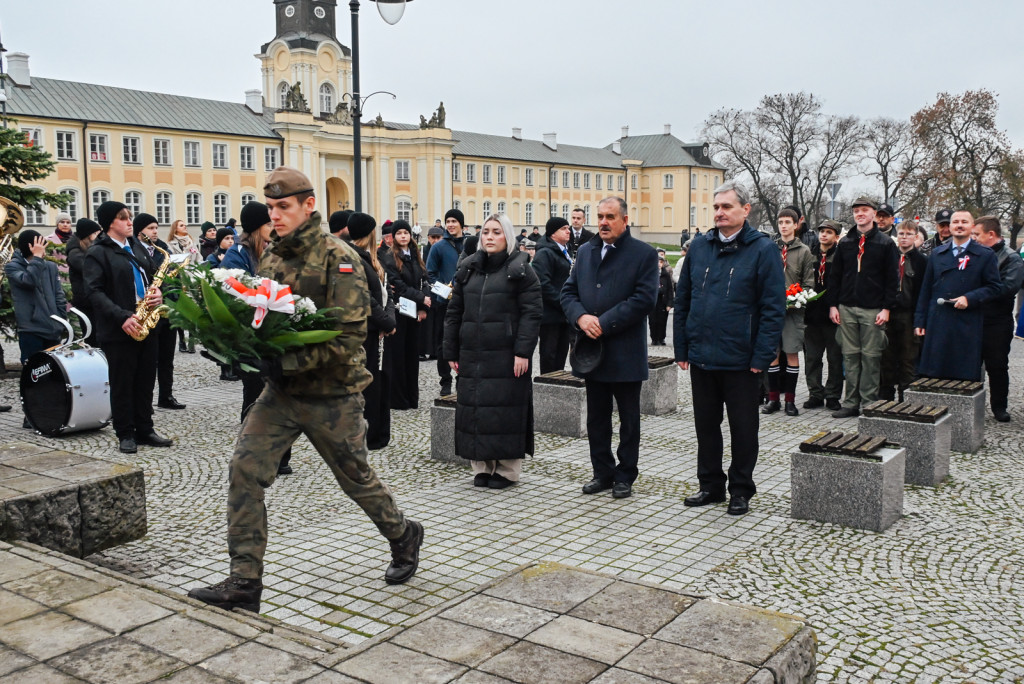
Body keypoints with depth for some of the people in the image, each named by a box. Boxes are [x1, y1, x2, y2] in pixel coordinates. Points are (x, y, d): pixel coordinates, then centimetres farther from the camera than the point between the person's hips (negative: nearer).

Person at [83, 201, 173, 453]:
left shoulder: (137, 247, 14)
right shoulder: (97, 252, -6)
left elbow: (152, 276, 21)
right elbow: (95, 291, -14)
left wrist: (157, 294, -2)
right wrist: (122, 317, -24)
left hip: (145, 325, 6)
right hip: (119, 329, -6)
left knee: (146, 381, 10)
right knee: (122, 383, 2)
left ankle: (145, 430, 19)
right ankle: (125, 434, 12)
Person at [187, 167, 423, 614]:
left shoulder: (339, 259, -13)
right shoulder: (271, 258, 8)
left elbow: (348, 336, -20)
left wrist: (289, 360, -28)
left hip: (331, 395, -5)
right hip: (281, 392, 6)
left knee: (356, 478, 10)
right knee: (245, 469, -7)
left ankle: (404, 537, 38)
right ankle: (243, 584, 1)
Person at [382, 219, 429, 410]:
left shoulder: (416, 257, 14)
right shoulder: (390, 258, -4)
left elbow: (424, 283, 8)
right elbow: (398, 285, -13)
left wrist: (423, 308, -5)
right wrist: (421, 298, -15)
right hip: (397, 312, -5)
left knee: (412, 354, 9)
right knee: (397, 355, -1)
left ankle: (412, 397, 16)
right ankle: (398, 399, 5)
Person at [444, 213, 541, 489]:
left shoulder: (520, 270, -2)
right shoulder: (468, 269, 12)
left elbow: (531, 313, -8)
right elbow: (454, 313, 13)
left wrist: (523, 351, -17)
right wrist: (451, 352, 8)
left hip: (506, 356, -5)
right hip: (472, 355, 5)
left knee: (506, 410, -1)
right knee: (474, 409, 6)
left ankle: (507, 469, 11)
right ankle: (482, 466, 18)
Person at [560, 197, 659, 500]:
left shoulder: (644, 254, -5)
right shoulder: (585, 251, 12)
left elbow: (644, 298, -15)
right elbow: (568, 291, 10)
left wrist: (604, 323, -18)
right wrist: (580, 317, -11)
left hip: (625, 352, -5)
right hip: (592, 350, 5)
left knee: (628, 420, 7)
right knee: (596, 418, 13)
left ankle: (625, 476, 19)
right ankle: (603, 472, 25)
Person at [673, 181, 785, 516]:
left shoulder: (763, 249, -7)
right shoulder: (699, 246, 7)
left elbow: (774, 307, -10)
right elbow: (682, 300, 10)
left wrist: (762, 356, -15)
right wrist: (681, 347, 5)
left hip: (741, 359, -4)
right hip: (701, 356, 5)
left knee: (743, 427, 8)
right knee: (706, 424, 14)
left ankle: (740, 490, 23)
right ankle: (711, 484, 28)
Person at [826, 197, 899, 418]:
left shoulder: (885, 244, 2)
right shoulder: (845, 243, 12)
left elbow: (891, 279, -1)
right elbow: (835, 276, 12)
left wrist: (886, 308, -9)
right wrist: (832, 304, 4)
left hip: (873, 310, -3)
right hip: (846, 308, 3)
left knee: (871, 357, 0)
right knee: (850, 356, 6)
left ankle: (869, 403, 7)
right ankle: (851, 403, 11)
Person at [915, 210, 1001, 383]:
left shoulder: (985, 255, 5)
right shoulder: (937, 253, 13)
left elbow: (995, 287, 2)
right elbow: (926, 290, 13)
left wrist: (970, 298, -13)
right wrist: (920, 321, 8)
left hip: (968, 325, -2)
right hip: (937, 323, 3)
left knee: (966, 377, 0)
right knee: (933, 374, 3)